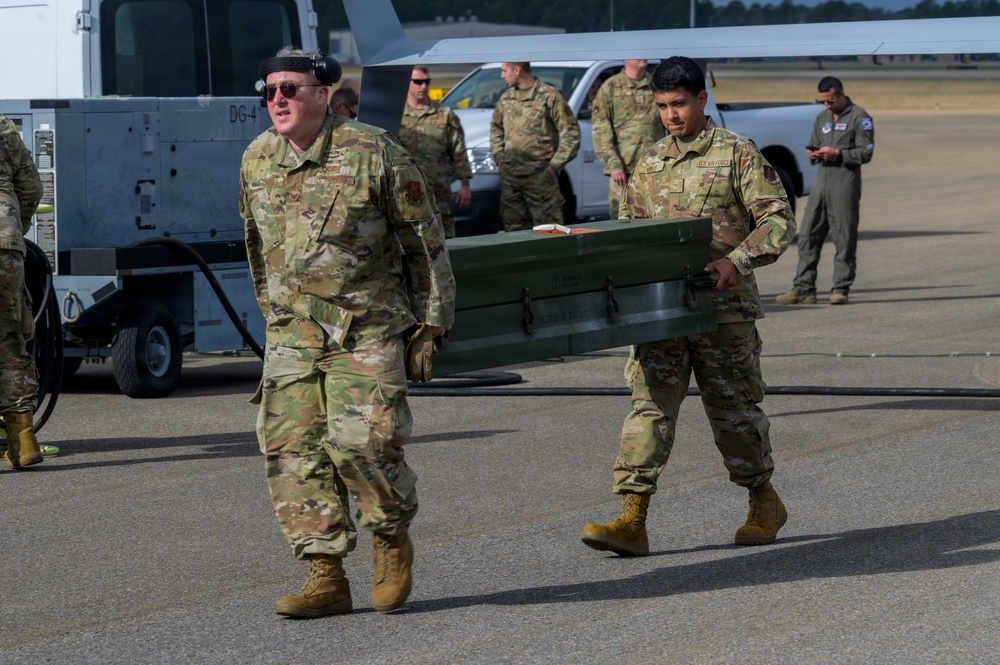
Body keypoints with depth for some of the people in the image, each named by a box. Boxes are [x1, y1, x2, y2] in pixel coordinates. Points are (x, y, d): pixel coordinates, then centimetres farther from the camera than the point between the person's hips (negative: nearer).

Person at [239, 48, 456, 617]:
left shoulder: (373, 153, -11)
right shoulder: (257, 161, 5)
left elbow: (424, 238, -3)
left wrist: (434, 319, 0)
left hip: (366, 326, -5)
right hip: (292, 330, 5)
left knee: (362, 441, -17)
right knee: (292, 446, -5)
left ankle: (394, 539, 11)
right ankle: (327, 577, 1)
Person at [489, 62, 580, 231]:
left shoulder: (549, 96, -6)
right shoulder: (506, 98, 12)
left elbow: (571, 133, -6)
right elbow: (496, 128, 27)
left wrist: (555, 165, -9)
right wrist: (498, 157, 12)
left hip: (540, 177, -6)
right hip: (509, 177, 6)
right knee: (514, 228, 8)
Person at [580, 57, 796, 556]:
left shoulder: (737, 154, -2)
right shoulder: (650, 163, 14)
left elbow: (778, 220, -5)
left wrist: (737, 260, -20)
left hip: (723, 306, -4)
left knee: (732, 407, 6)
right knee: (649, 405, -6)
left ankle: (765, 503, 27)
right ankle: (631, 520, -12)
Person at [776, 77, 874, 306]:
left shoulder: (859, 118, -2)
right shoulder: (822, 117, 19)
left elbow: (865, 153, -7)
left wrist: (837, 153, -18)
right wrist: (812, 153, 2)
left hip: (845, 182, -7)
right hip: (822, 181, 7)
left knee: (844, 238, -3)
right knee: (808, 235, 1)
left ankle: (841, 289, 2)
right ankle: (803, 289, 2)